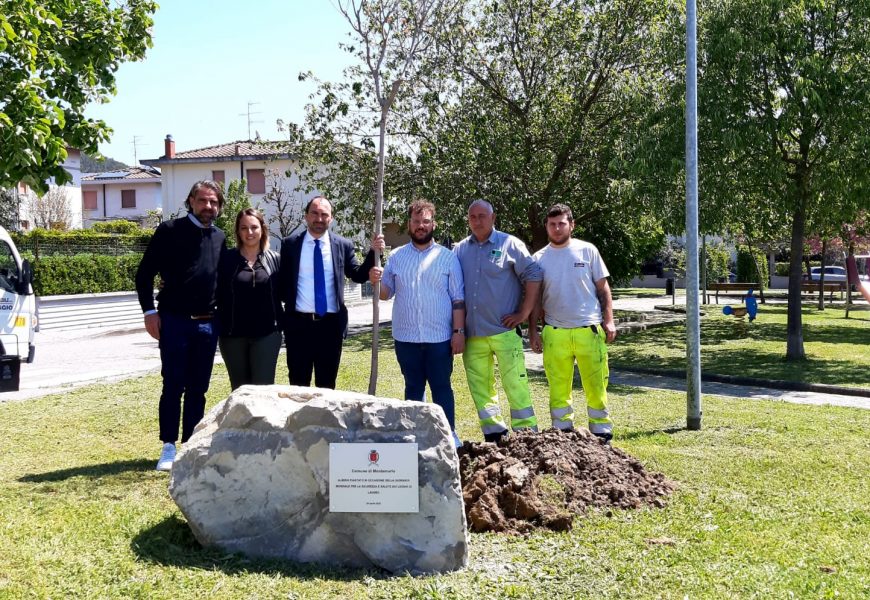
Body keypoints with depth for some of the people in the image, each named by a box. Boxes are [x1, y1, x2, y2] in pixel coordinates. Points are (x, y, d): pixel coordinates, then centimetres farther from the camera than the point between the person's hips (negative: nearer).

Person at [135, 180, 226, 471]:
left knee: (198, 388, 9)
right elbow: (145, 273, -2)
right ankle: (169, 448, 5)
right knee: (173, 386, -2)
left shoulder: (219, 238, 12)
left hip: (207, 323, 4)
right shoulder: (170, 231, -2)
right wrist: (149, 311, -10)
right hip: (174, 320, -4)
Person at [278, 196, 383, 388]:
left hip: (331, 324, 1)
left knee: (327, 384, 11)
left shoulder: (343, 245, 4)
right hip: (298, 323, -1)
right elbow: (281, 281, 8)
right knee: (298, 384, 8)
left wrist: (374, 252, -7)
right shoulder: (290, 244, 3)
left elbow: (358, 276, 4)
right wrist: (287, 305, -3)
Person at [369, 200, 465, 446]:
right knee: (413, 387, 12)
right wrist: (376, 281, -11)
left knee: (442, 387, 3)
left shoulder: (448, 257, 2)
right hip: (406, 337, 2)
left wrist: (459, 331, -6)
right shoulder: (396, 257, 9)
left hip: (439, 337, -2)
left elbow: (458, 299, 0)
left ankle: (448, 434, 12)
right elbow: (385, 293, 10)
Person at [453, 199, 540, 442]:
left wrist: (523, 313, -6)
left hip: (504, 330, -4)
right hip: (472, 333, 5)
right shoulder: (461, 250, 11)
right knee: (480, 386, 8)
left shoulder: (509, 244, 0)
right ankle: (494, 435, 18)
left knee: (515, 384, -6)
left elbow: (534, 275, -2)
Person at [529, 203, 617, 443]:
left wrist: (608, 320, -1)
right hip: (555, 332, 1)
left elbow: (603, 288, 6)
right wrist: (533, 330, 4)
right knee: (558, 389, 7)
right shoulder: (539, 258, 7)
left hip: (589, 330, -1)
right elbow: (535, 298, 10)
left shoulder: (587, 251, 4)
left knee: (596, 386, 2)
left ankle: (601, 433, 13)